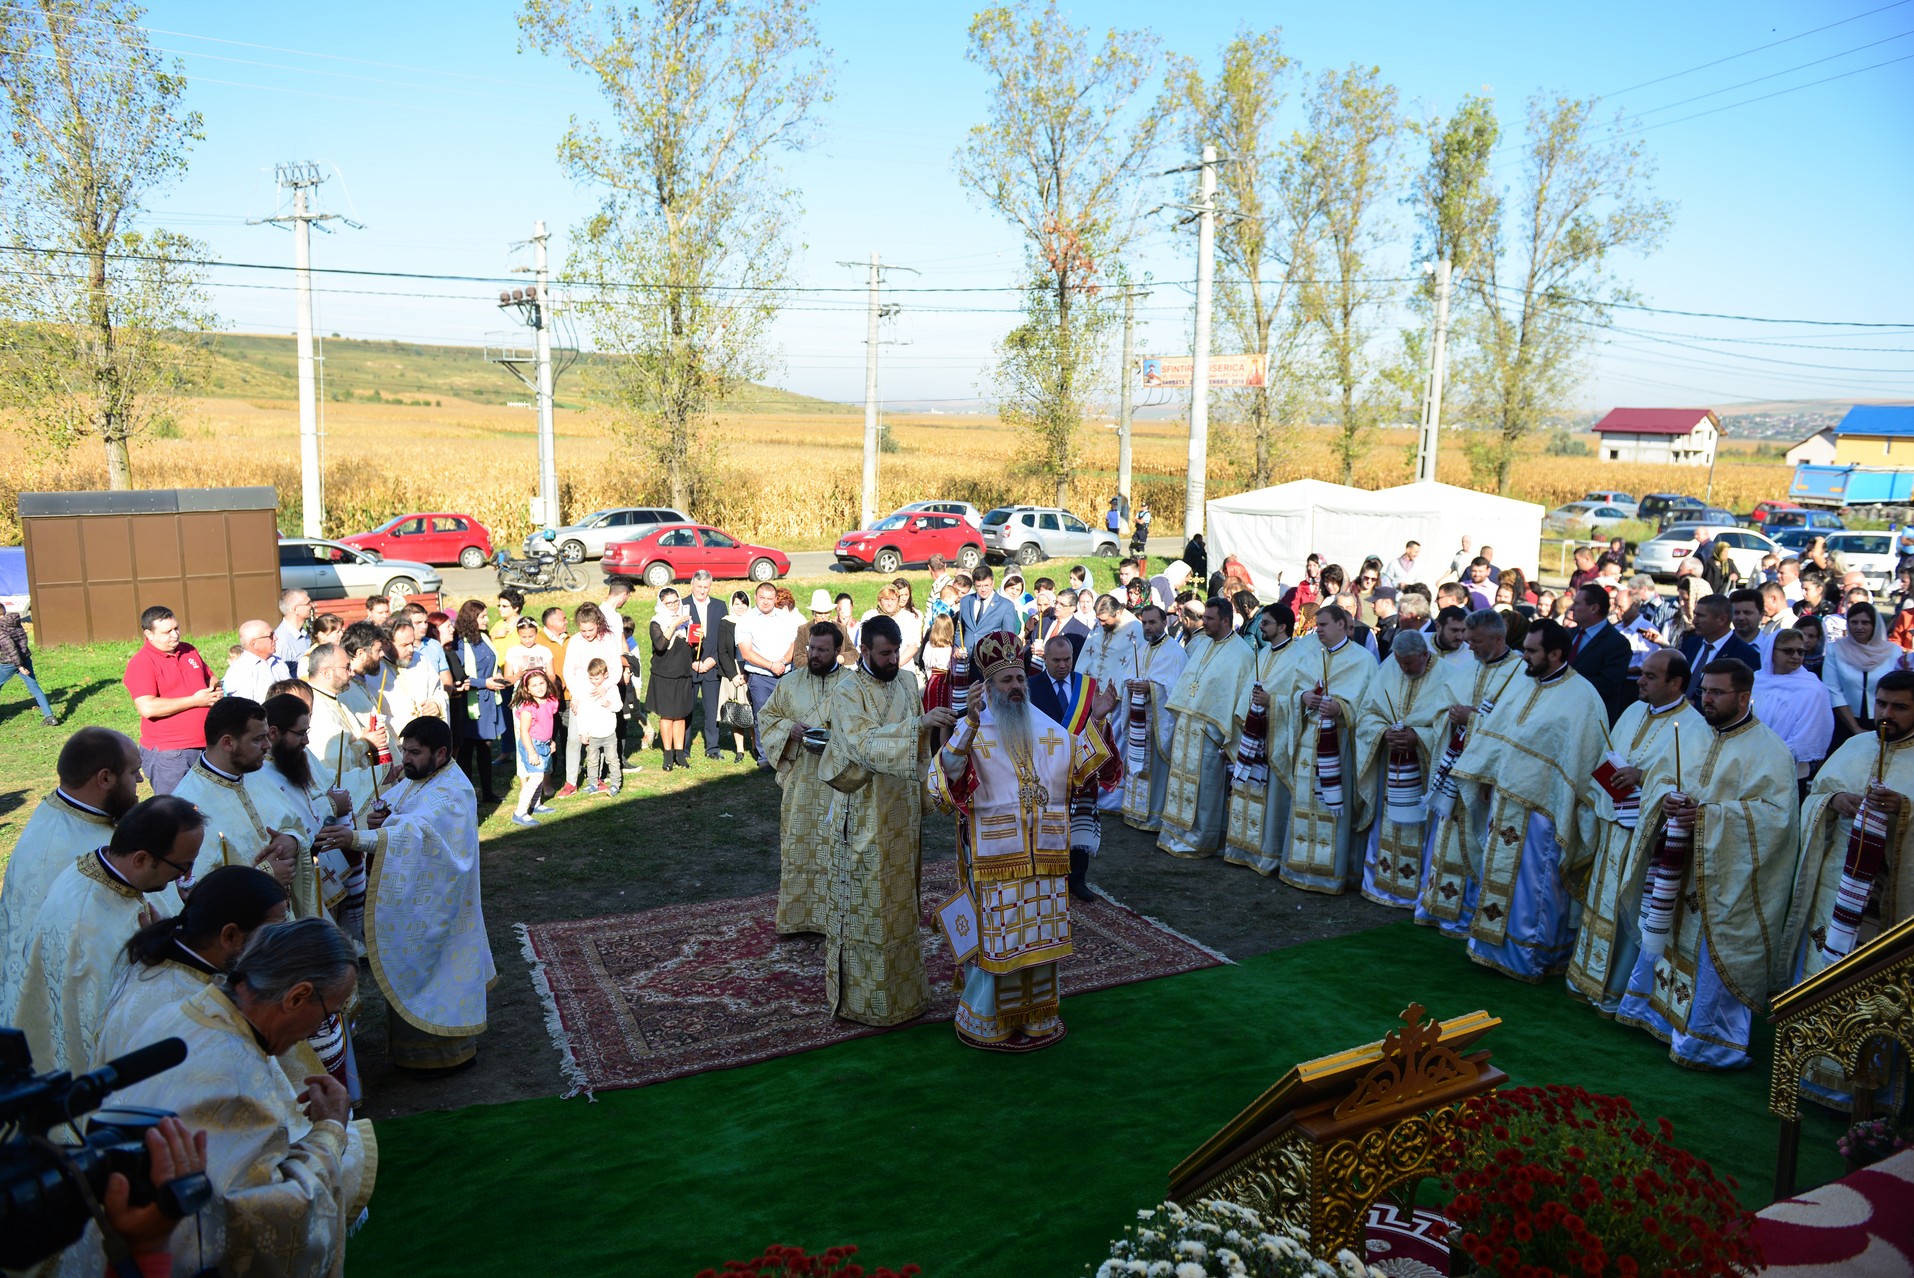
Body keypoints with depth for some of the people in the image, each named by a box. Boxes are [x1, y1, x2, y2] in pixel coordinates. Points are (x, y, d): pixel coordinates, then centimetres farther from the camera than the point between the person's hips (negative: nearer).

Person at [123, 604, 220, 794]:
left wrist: (215, 690, 2)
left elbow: (209, 678, 26)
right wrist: (195, 701, -17)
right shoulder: (140, 664, -10)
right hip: (167, 755, -6)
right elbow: (148, 708, -21)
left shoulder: (189, 650, 11)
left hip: (205, 746, 6)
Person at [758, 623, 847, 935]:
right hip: (798, 778, 3)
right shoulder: (790, 682, 7)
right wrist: (789, 728, -7)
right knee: (796, 844, 7)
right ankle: (795, 915, 18)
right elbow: (768, 716, 13)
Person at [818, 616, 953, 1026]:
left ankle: (901, 981, 31)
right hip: (864, 812, -6)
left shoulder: (908, 682, 6)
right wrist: (919, 723, -38)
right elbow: (866, 744, -30)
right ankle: (863, 992, 14)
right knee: (866, 899, 2)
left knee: (901, 896, 16)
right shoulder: (848, 692, -14)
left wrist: (924, 794, 14)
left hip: (903, 810, 6)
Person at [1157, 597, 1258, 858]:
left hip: (1209, 732, -6)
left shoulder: (1242, 654, -11)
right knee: (1180, 781, 12)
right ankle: (1177, 833, 24)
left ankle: (1198, 841, 14)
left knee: (1202, 788, 2)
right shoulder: (1199, 643, 10)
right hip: (1184, 727, 7)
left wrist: (1230, 741, -16)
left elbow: (1244, 699, -14)